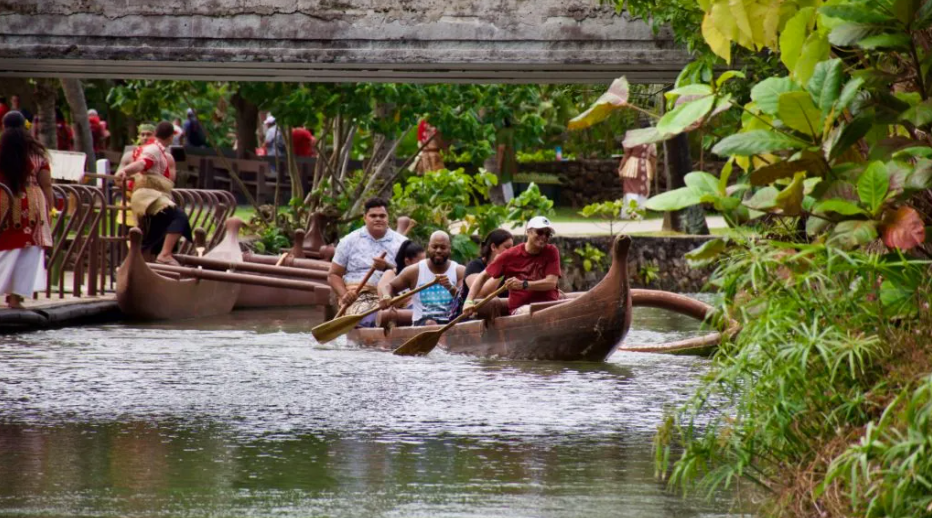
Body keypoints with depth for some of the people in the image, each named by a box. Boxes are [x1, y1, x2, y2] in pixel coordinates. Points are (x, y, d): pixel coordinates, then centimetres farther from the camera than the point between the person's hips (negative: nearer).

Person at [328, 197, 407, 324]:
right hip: (356, 296, -1)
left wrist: (387, 268, -15)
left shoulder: (400, 242, 12)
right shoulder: (349, 241, 13)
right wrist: (344, 295, -7)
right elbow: (334, 275, 13)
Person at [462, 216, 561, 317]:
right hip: (520, 308, -1)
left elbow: (551, 283, -7)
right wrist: (469, 301, -4)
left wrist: (523, 285, -21)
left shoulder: (552, 252, 5)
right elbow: (483, 276, 10)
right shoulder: (510, 255, 4)